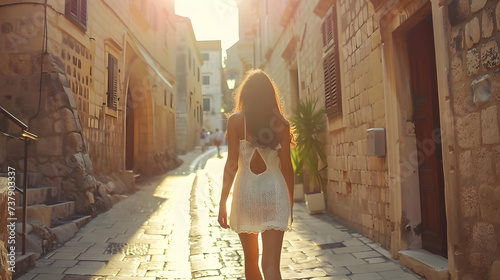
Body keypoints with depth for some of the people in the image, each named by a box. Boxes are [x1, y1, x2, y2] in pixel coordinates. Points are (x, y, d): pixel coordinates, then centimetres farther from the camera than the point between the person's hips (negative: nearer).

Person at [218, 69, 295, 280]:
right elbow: (286, 166, 3)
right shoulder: (281, 124, 1)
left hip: (246, 192, 0)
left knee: (251, 260, 19)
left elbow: (232, 164, -7)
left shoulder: (236, 120, -3)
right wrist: (290, 203, 13)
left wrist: (222, 203, -1)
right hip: (274, 192, 1)